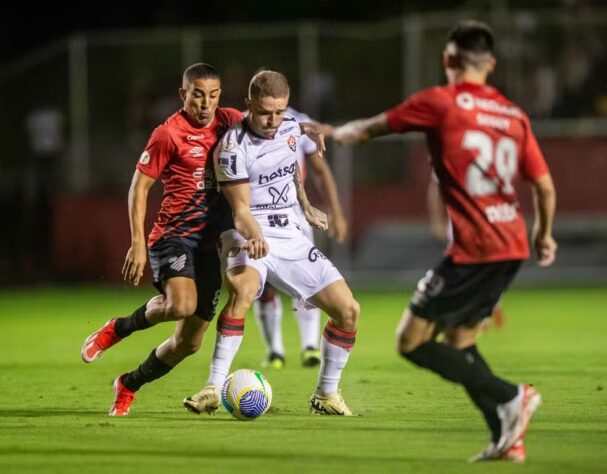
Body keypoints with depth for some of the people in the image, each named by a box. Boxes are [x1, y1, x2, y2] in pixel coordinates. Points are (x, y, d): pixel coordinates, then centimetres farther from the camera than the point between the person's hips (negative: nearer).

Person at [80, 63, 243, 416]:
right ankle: (119, 328, -4)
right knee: (182, 304, -33)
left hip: (212, 241, 5)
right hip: (174, 236, -5)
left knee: (190, 341, 6)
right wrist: (138, 243, -13)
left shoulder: (230, 122, 6)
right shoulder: (169, 134, -8)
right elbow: (139, 187, -5)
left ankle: (129, 385, 29)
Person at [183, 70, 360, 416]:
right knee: (243, 288, -39)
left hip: (291, 237, 6)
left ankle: (326, 395, 15)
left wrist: (306, 206, 34)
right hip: (248, 238, -6)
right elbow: (241, 210, -21)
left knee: (348, 310, -4)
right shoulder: (233, 147, -15)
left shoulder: (292, 127, 4)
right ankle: (214, 389, -36)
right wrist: (256, 237, -39)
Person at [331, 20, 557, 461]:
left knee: (412, 341, 0)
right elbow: (545, 185, 10)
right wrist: (544, 233, 28)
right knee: (458, 340, 19)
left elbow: (372, 127, 9)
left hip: (473, 247, -7)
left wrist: (339, 132, 30)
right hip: (512, 246, 7)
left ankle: (510, 397, -9)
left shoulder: (439, 102, -5)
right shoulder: (514, 114, 9)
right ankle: (508, 438, 11)